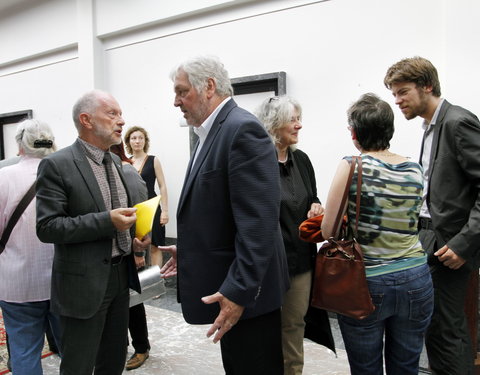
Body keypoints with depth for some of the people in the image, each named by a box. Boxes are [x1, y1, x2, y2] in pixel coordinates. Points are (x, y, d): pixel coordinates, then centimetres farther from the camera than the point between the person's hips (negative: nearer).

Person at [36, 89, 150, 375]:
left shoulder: (116, 162, 9)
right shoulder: (57, 165, -13)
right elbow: (47, 227, -18)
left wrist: (135, 238, 0)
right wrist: (107, 221, -25)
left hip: (121, 275, 7)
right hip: (84, 282, -6)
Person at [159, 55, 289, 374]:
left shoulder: (243, 129, -19)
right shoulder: (212, 132, 12)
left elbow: (258, 222, -25)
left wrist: (238, 291, -25)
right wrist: (190, 251, 14)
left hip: (245, 292, -10)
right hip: (225, 285, 10)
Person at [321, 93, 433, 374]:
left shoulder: (352, 165, -14)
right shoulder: (416, 171, 0)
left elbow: (329, 230, -14)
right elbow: (407, 222, 7)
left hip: (367, 282, -4)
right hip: (415, 280, 4)